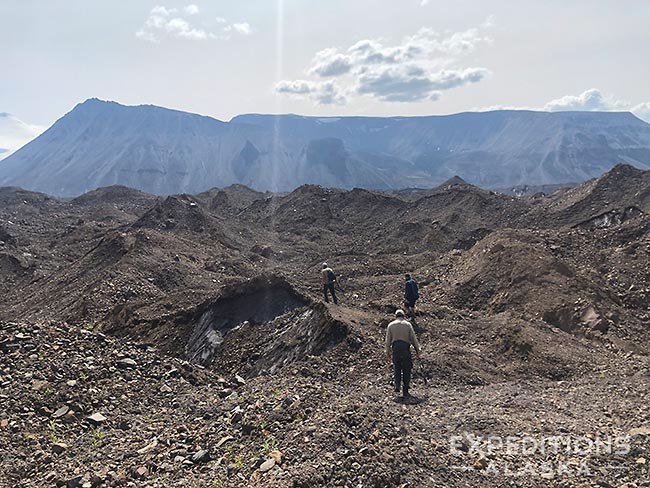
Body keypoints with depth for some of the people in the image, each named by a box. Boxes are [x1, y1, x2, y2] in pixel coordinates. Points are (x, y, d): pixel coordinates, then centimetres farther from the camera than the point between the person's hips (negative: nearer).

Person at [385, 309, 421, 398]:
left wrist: (387, 352, 12)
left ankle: (397, 386, -2)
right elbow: (413, 338, 2)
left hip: (395, 348, 1)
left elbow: (388, 340, 6)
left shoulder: (390, 325, 7)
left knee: (397, 367, 16)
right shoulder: (408, 324, 5)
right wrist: (417, 350, 9)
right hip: (405, 348, -1)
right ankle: (405, 391, 5)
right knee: (407, 370, 7)